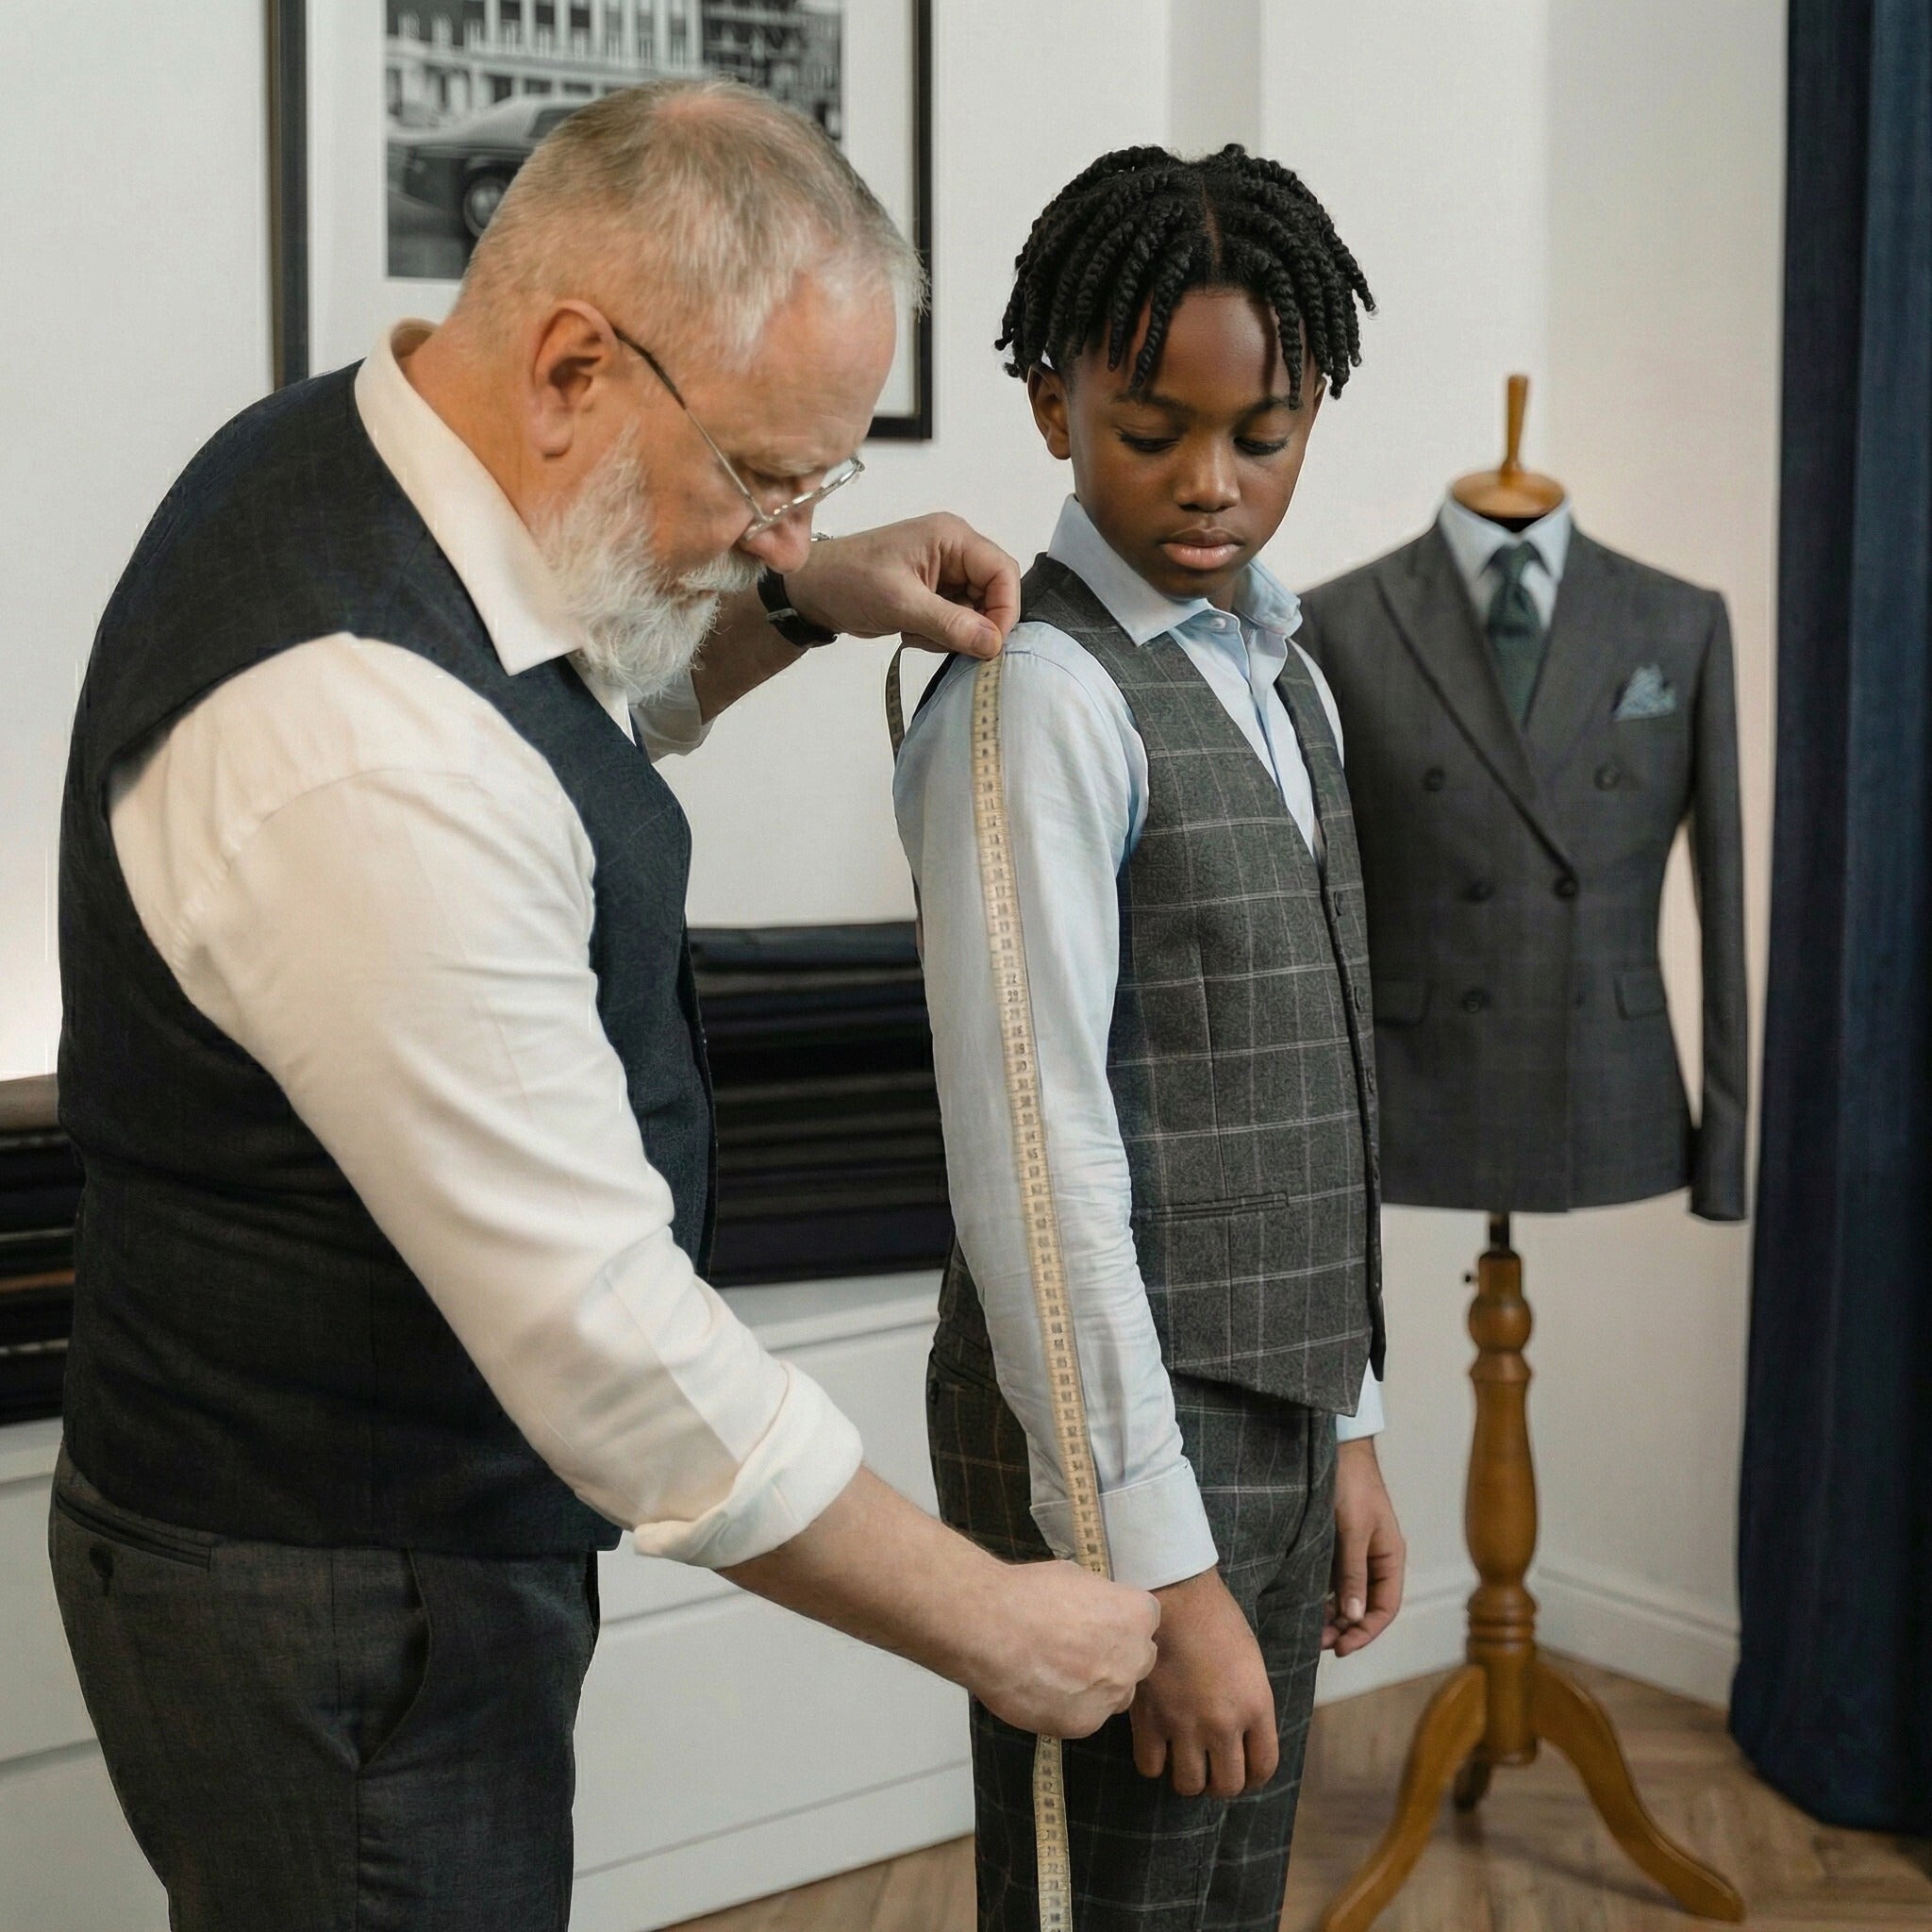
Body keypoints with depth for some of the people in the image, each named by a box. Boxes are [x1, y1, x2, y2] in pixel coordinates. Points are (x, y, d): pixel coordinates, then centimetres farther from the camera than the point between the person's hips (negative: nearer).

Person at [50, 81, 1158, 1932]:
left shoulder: (346, 460, -1)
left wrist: (802, 603, 3)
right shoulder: (368, 750, -32)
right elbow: (613, 1337, -29)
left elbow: (585, 713, 22)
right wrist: (996, 1626, -17)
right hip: (343, 1617, -9)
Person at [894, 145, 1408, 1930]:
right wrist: (1160, 1564, -20)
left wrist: (1344, 1424, 15)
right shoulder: (1040, 695, -16)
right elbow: (1035, 1154, -21)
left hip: (1271, 1426, 8)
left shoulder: (1287, 680, 11)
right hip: (1112, 1443, -8)